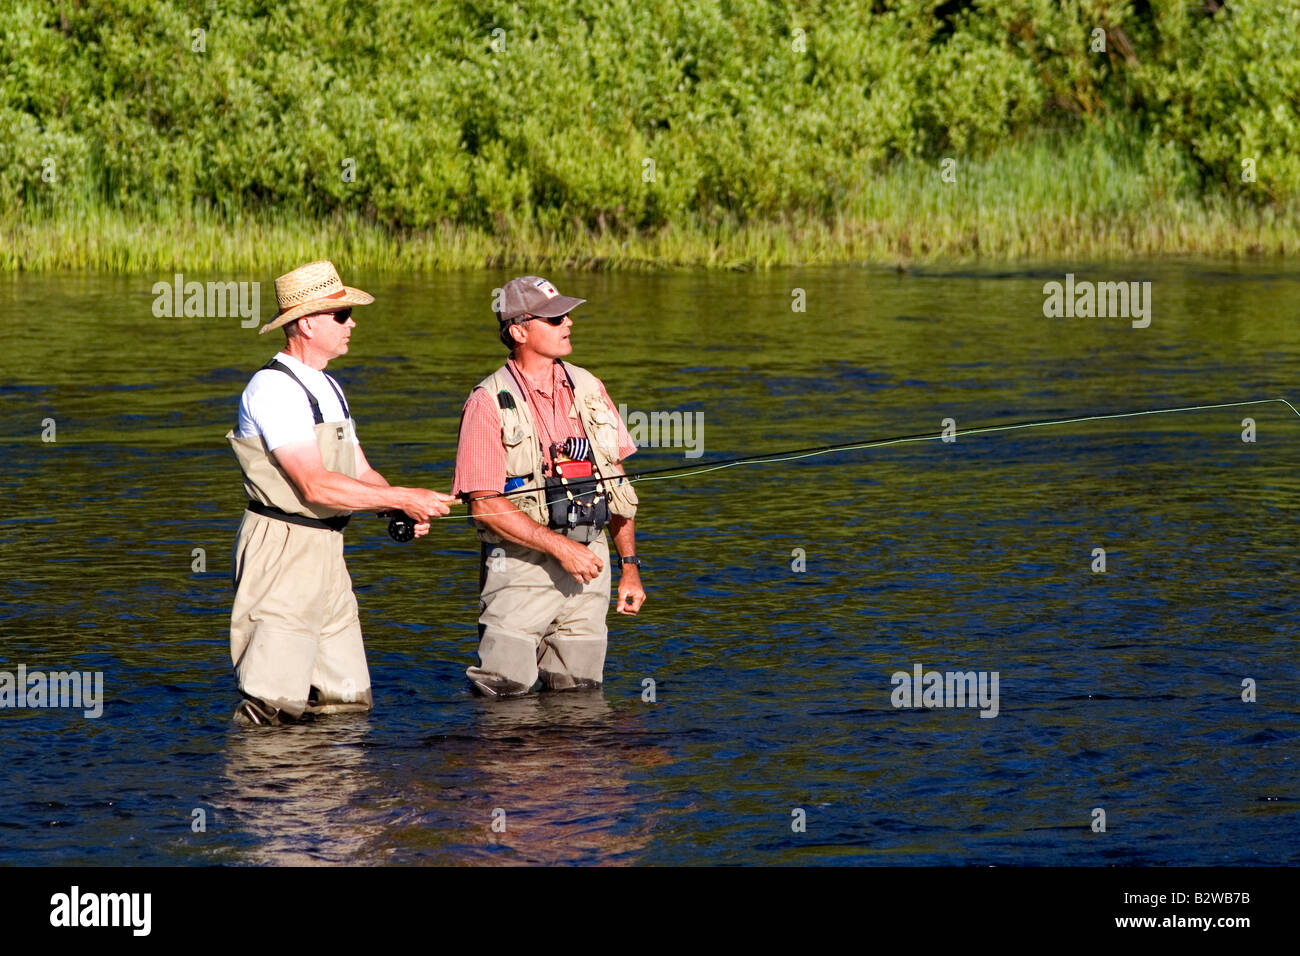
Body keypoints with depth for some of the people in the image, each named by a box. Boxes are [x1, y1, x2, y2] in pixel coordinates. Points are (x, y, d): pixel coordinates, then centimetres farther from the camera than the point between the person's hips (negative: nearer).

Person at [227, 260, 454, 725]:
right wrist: (404, 499, -18)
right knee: (276, 707, -11)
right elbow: (316, 486, -21)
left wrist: (403, 510, -4)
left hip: (327, 551, 9)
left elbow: (361, 473, 17)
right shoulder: (274, 388, -14)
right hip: (282, 549, -9)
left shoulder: (327, 388, 17)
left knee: (347, 698, 7)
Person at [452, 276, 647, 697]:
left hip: (589, 561, 5)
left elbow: (616, 483, 15)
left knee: (578, 692, 4)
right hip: (522, 564, -5)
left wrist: (630, 566, 10)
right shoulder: (489, 403, -8)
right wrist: (561, 547, -17)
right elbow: (484, 505, -12)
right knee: (504, 693, -9)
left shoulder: (587, 388, 10)